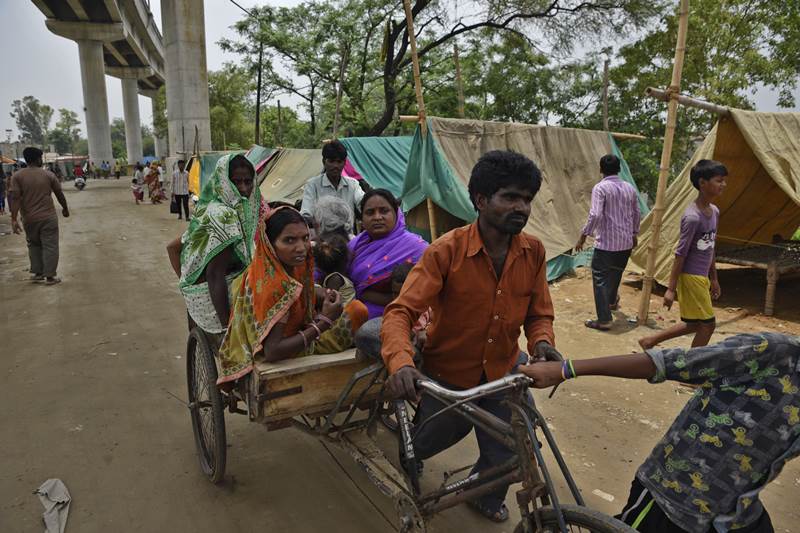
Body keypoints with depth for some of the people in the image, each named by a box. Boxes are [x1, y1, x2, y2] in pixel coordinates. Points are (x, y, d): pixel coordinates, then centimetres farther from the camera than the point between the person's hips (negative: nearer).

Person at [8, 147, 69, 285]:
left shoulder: (17, 176, -2)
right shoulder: (48, 174, -1)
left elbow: (14, 198, -10)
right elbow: (59, 194, 6)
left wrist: (14, 219, -10)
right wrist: (65, 208, 22)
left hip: (29, 219, 2)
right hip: (48, 217, -2)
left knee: (34, 245, 20)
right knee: (50, 246, 3)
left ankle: (37, 273, 23)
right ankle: (50, 276, 3)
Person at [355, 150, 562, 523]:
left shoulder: (533, 251, -12)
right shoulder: (447, 250, -25)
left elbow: (539, 314, -1)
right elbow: (401, 312, -28)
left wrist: (542, 343, -23)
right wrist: (401, 362, -46)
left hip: (501, 371, 3)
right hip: (447, 371, -2)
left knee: (505, 456, 10)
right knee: (426, 445, 20)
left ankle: (486, 496, 46)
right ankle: (409, 449, 59)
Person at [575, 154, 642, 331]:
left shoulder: (600, 188, -12)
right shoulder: (630, 188, 8)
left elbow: (595, 215, -22)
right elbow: (636, 214, 16)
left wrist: (584, 235, -13)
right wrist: (634, 234, 30)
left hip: (606, 243, -7)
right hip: (626, 242, 7)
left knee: (600, 279, -2)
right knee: (615, 274, 26)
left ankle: (604, 320, -4)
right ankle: (612, 301, 48)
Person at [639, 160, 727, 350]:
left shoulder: (714, 211, 7)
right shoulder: (693, 217, -20)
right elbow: (680, 255, -19)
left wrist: (714, 279, 21)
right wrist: (670, 289, -17)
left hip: (702, 277, 9)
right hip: (691, 277, -9)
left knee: (695, 324, 16)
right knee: (707, 325, 0)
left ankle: (649, 341, 25)